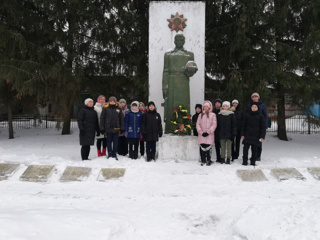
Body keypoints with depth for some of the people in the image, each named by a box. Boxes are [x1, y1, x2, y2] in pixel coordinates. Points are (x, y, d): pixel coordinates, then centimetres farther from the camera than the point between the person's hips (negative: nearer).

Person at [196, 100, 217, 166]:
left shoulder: (213, 115, 6)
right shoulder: (201, 115, 15)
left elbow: (214, 124, 0)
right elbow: (198, 124, 10)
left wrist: (208, 132, -9)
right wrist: (201, 132, -5)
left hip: (209, 134, -2)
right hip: (201, 135, 2)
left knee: (208, 147, -11)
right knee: (202, 148, -3)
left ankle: (208, 160, 4)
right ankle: (203, 161, 8)